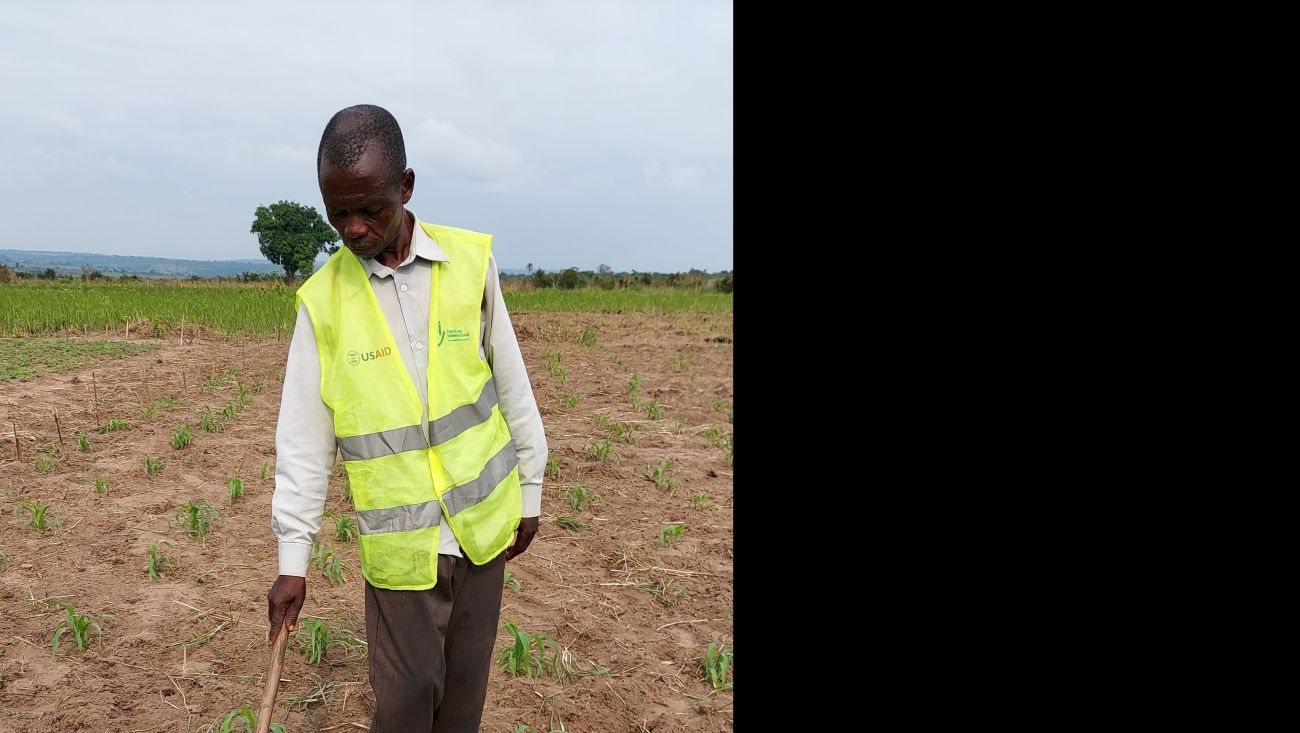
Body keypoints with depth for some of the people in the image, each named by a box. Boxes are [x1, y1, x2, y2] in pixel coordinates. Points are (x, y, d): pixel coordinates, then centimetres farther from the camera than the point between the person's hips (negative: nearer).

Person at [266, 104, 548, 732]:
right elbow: (303, 439, -2)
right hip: (398, 539, -1)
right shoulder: (322, 299, -7)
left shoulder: (471, 262, -6)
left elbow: (511, 384, 3)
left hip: (483, 518, 1)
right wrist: (292, 559, -2)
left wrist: (529, 491, 8)